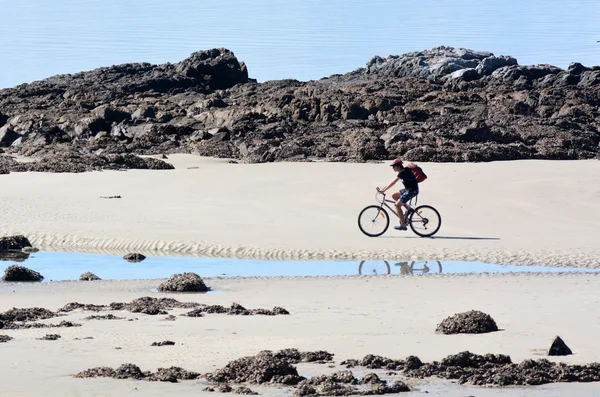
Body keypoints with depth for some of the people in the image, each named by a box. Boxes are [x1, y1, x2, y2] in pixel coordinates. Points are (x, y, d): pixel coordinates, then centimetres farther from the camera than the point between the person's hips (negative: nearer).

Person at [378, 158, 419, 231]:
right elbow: (393, 181, 16)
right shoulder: (403, 171, 12)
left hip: (412, 190, -10)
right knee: (394, 195, 14)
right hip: (408, 189, 10)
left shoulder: (403, 172, -18)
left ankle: (403, 225, -5)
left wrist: (384, 190, -24)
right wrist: (383, 188, 11)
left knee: (397, 205, -8)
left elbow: (393, 182, -24)